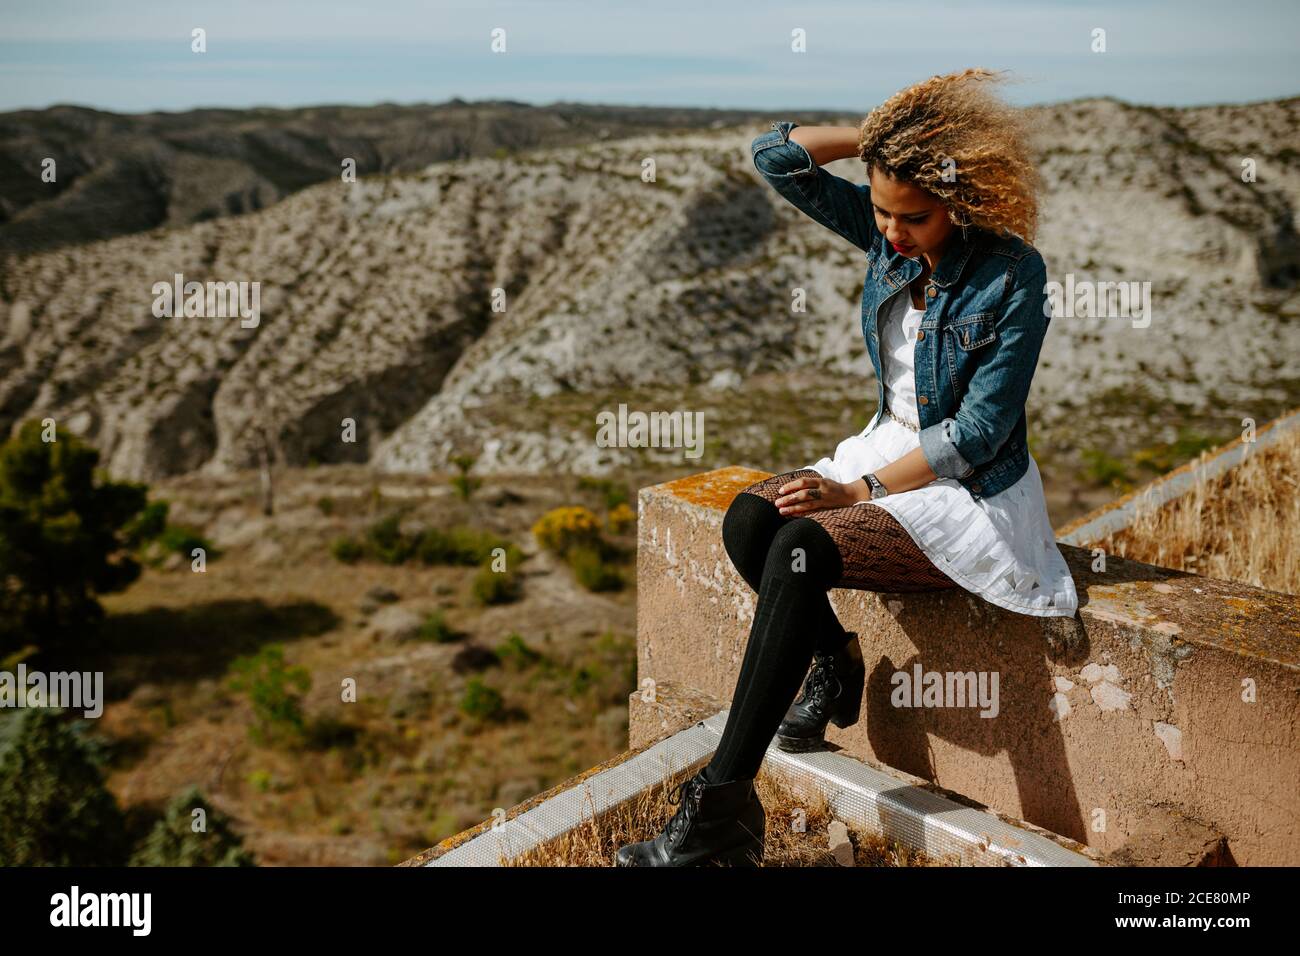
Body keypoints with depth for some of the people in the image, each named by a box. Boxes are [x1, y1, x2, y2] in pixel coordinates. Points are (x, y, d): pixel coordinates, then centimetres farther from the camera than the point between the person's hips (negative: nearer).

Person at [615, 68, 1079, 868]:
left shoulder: (1013, 276, -18)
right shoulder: (886, 234, -1)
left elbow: (978, 433, -19)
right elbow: (775, 156, 1)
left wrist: (857, 490, -21)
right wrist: (881, 133, -9)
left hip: (970, 492, -7)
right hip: (889, 451, 7)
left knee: (803, 548, -29)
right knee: (748, 520, -19)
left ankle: (723, 805, -25)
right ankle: (836, 664, 6)